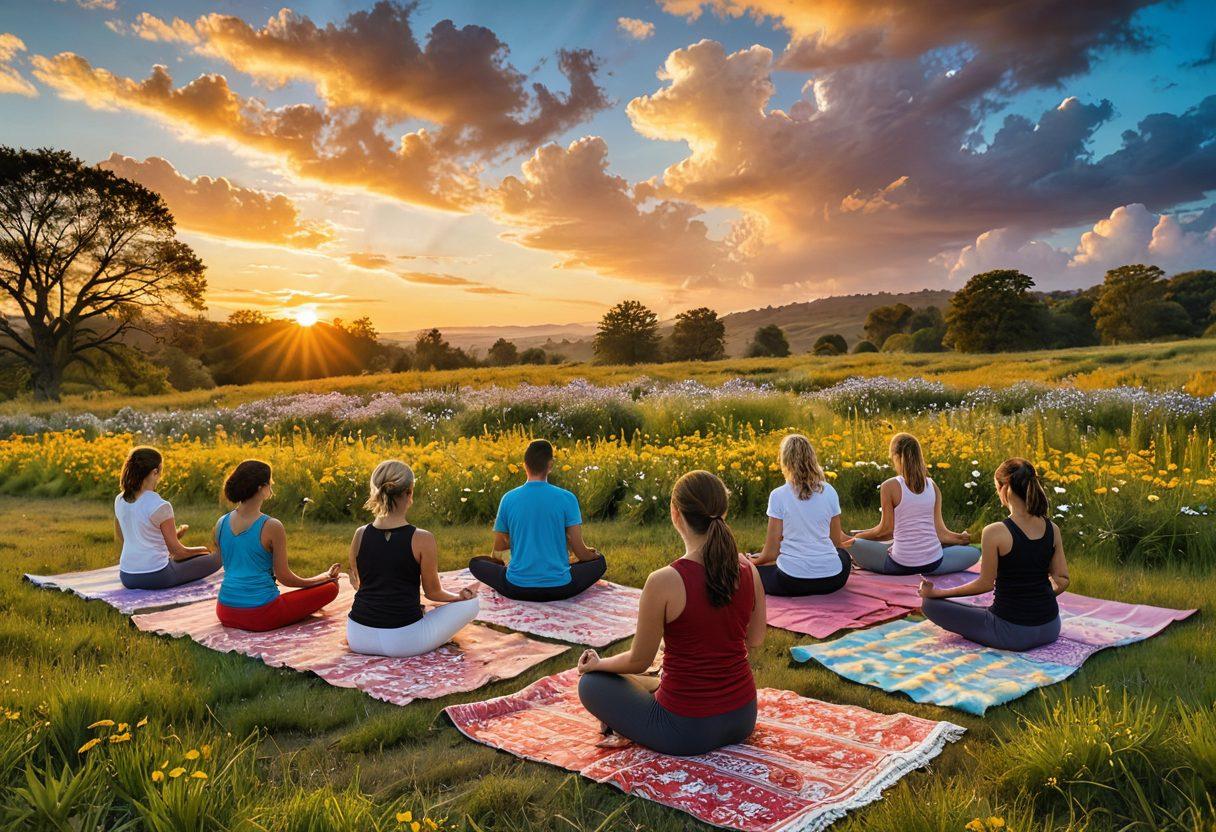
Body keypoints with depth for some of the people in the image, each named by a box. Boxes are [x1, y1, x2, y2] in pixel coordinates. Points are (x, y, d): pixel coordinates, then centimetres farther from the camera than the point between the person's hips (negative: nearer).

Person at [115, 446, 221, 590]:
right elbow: (177, 550, -13)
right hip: (155, 577, -8)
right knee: (215, 559, 3)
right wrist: (201, 549, 6)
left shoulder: (119, 500, 2)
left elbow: (119, 540, 15)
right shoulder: (160, 506, -19)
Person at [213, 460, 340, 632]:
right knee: (331, 587, 5)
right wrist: (325, 576, 7)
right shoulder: (271, 526, -17)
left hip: (226, 614, 5)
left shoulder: (221, 524, 0)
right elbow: (284, 577, -8)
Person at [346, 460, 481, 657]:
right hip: (404, 641, -5)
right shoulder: (422, 539, -14)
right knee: (470, 603, 11)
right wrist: (460, 595, 19)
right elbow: (433, 592, -2)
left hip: (359, 638, 5)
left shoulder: (360, 534, -3)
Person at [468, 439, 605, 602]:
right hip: (560, 589, -1)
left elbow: (499, 546, 8)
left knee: (475, 562, 26)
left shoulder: (508, 498, -2)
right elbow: (579, 549, -5)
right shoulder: (567, 498, -7)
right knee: (599, 561, 25)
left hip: (517, 589, 1)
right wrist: (592, 554, 19)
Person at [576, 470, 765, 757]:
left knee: (591, 683, 16)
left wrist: (598, 664, 8)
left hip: (688, 732, -6)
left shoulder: (664, 581, -24)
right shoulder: (749, 571, -9)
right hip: (743, 721, 6)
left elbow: (638, 661, -10)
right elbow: (755, 641, 7)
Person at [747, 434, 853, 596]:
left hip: (792, 581, -2)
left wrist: (753, 561, 14)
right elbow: (837, 542, 11)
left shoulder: (778, 495, -8)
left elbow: (771, 553, -6)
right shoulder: (829, 492, 1)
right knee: (843, 555, 36)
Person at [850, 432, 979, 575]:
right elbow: (940, 532, 4)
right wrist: (961, 538, 24)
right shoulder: (933, 486, 2)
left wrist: (859, 536, 15)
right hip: (933, 563, 1)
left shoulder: (889, 486, -9)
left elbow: (886, 530, -3)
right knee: (974, 552, 25)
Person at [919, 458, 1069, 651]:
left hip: (1012, 633, -7)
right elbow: (1062, 580, 4)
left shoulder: (994, 532, -20)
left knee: (930, 604, 5)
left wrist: (938, 592, 0)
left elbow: (985, 584, -10)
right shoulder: (1052, 529, -3)